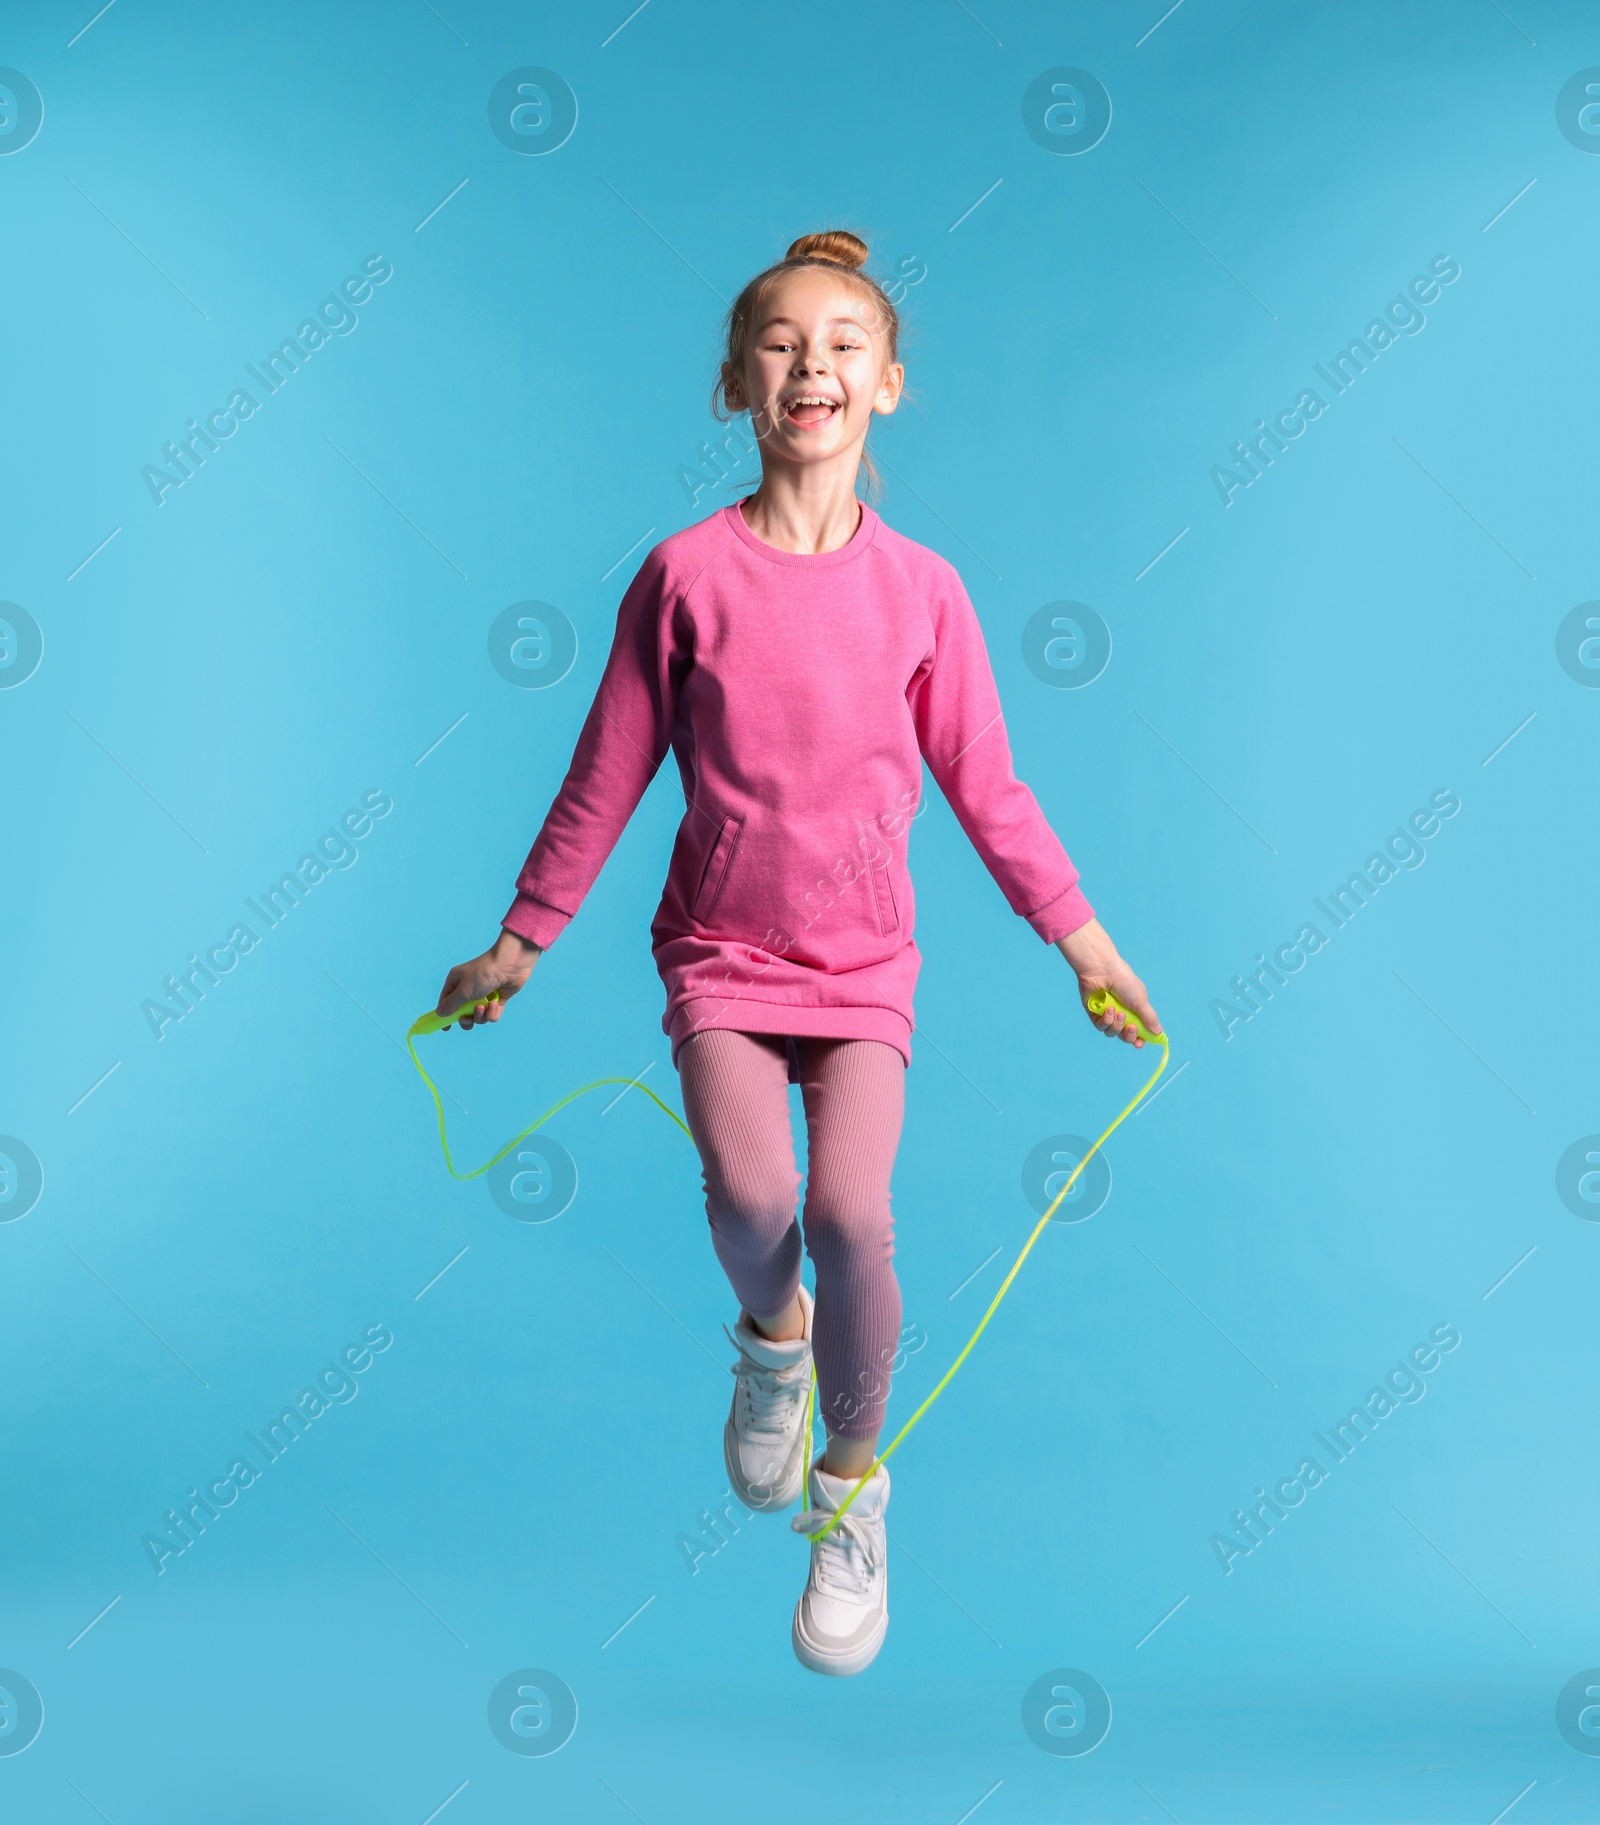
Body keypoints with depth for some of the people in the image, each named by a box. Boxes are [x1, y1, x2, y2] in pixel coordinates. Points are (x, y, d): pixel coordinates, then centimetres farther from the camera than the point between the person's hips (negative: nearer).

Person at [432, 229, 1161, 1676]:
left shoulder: (921, 588, -2)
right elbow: (606, 777, 3)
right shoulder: (687, 575, -5)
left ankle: (854, 1482, 11)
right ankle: (770, 1335, 18)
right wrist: (520, 941, 9)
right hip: (720, 950, 0)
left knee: (850, 1213, -16)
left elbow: (985, 786, 7)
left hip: (864, 959, 1)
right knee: (751, 1196, -21)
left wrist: (1085, 940, 9)